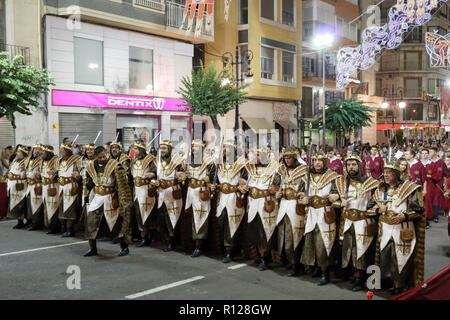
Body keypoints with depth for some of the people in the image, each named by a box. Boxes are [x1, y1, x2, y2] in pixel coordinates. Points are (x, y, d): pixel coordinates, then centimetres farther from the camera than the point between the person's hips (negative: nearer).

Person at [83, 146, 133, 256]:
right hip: (97, 198, 4)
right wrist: (86, 197, 17)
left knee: (117, 223, 1)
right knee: (90, 222, 1)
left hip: (110, 198, -4)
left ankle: (124, 247, 15)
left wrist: (125, 201, -19)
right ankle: (92, 248, 15)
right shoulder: (91, 167, 1)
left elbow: (122, 184, -15)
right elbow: (89, 184, 16)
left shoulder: (114, 165, -14)